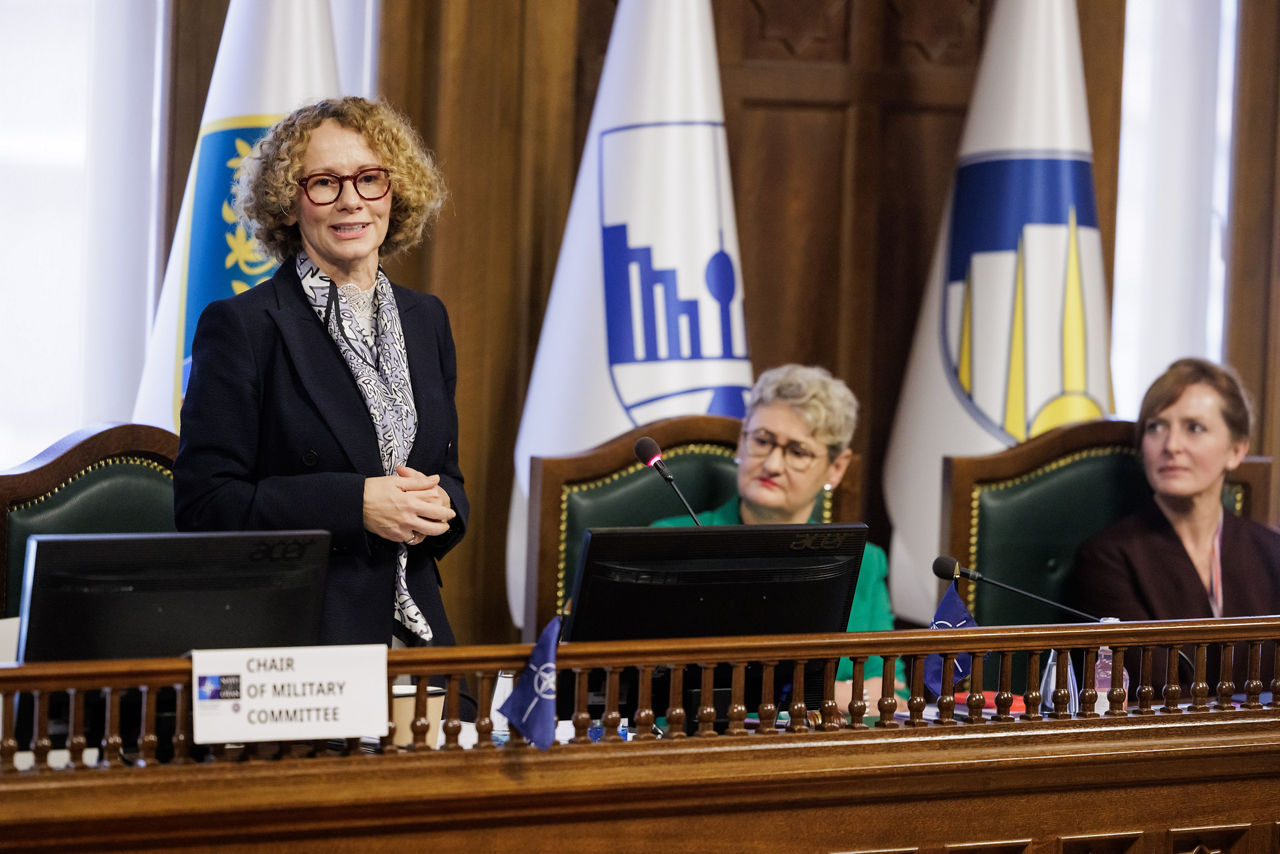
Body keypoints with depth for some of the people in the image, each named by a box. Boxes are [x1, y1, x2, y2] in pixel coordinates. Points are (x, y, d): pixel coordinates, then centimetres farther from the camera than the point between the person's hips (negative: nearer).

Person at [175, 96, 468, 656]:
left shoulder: (426, 321, 14)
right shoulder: (240, 326, -5)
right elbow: (202, 505, -10)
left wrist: (438, 507, -3)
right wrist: (355, 506, -17)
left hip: (415, 626, 5)